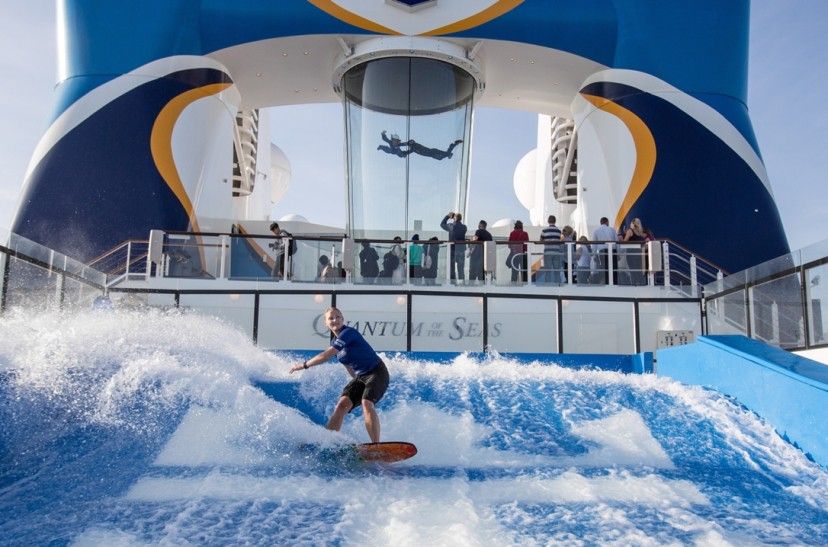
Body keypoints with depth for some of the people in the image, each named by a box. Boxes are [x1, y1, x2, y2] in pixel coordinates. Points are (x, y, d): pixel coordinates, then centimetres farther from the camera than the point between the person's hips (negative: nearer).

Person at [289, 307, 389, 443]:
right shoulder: (335, 342, 9)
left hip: (377, 373, -8)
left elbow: (328, 355, -25)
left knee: (367, 403, -28)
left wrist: (304, 365, -19)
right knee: (342, 404, -10)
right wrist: (357, 382, 21)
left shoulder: (349, 332, -19)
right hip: (360, 377, 8)